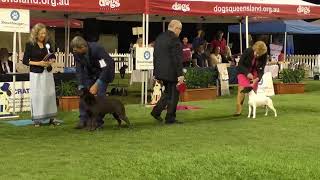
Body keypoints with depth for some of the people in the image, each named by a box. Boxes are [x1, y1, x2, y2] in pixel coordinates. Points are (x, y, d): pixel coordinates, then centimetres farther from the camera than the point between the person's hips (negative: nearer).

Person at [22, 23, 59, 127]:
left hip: (48, 72, 4)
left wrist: (51, 61, -6)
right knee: (37, 95, -2)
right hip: (36, 73, -4)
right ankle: (37, 119, 8)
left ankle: (51, 117, 13)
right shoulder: (30, 44, -6)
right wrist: (38, 63, -17)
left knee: (50, 94, 4)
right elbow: (25, 61, -6)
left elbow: (53, 56, 17)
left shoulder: (47, 43, 7)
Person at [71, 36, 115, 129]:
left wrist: (96, 85, -37)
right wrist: (81, 87, -20)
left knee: (100, 95, -14)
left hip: (104, 71, -5)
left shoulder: (97, 49, -35)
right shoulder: (76, 53, -20)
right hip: (90, 72, 5)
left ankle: (99, 121, -4)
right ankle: (83, 120, 1)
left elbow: (105, 68, -33)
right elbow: (79, 70, -11)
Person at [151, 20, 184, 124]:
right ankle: (170, 118, 7)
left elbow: (155, 56, 15)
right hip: (171, 72, -8)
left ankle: (156, 111, 12)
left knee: (168, 92, 21)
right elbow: (177, 59, -20)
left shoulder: (159, 38, 11)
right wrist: (180, 74, -19)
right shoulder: (174, 39, -16)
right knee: (173, 95, 2)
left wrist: (156, 72, 20)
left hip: (160, 71, 8)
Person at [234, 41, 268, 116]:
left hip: (254, 73, 2)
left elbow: (261, 69, -11)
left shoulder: (264, 56, -18)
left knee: (253, 90, -6)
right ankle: (238, 110, -11)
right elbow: (240, 64, -16)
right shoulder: (247, 51, -25)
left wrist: (257, 78, -29)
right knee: (241, 90, -13)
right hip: (243, 71, -2)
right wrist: (247, 73, -28)